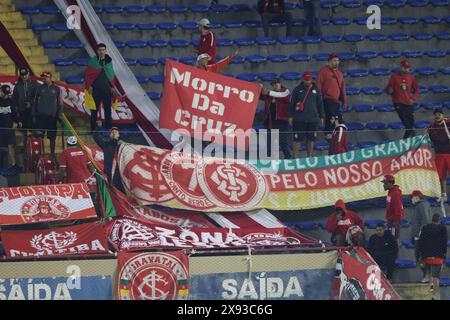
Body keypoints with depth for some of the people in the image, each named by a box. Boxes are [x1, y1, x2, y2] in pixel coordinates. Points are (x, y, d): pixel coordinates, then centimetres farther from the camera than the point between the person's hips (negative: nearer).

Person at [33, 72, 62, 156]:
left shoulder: (56, 89, 4)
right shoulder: (40, 88, 6)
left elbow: (60, 103, 7)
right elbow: (36, 101, 9)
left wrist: (57, 114, -1)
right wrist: (34, 113, 2)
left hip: (52, 116, 0)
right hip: (41, 116, 0)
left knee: (52, 137, 3)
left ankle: (52, 153, 11)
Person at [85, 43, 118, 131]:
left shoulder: (109, 61, 7)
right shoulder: (93, 61, -2)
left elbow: (112, 74, 12)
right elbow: (88, 74, -1)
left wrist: (112, 87, 8)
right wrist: (89, 86, -9)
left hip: (107, 88, 2)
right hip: (96, 89, -2)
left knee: (108, 109, 4)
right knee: (94, 109, 3)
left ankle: (108, 127, 10)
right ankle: (93, 127, 8)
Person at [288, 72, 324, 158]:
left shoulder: (315, 89, 9)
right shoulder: (298, 89, 5)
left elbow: (320, 103, 13)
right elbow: (292, 103, 5)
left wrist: (321, 116, 10)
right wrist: (290, 116, 0)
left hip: (313, 119, 2)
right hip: (299, 119, -2)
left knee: (311, 139, 7)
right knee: (297, 139, -5)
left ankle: (309, 157, 16)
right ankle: (295, 157, -2)